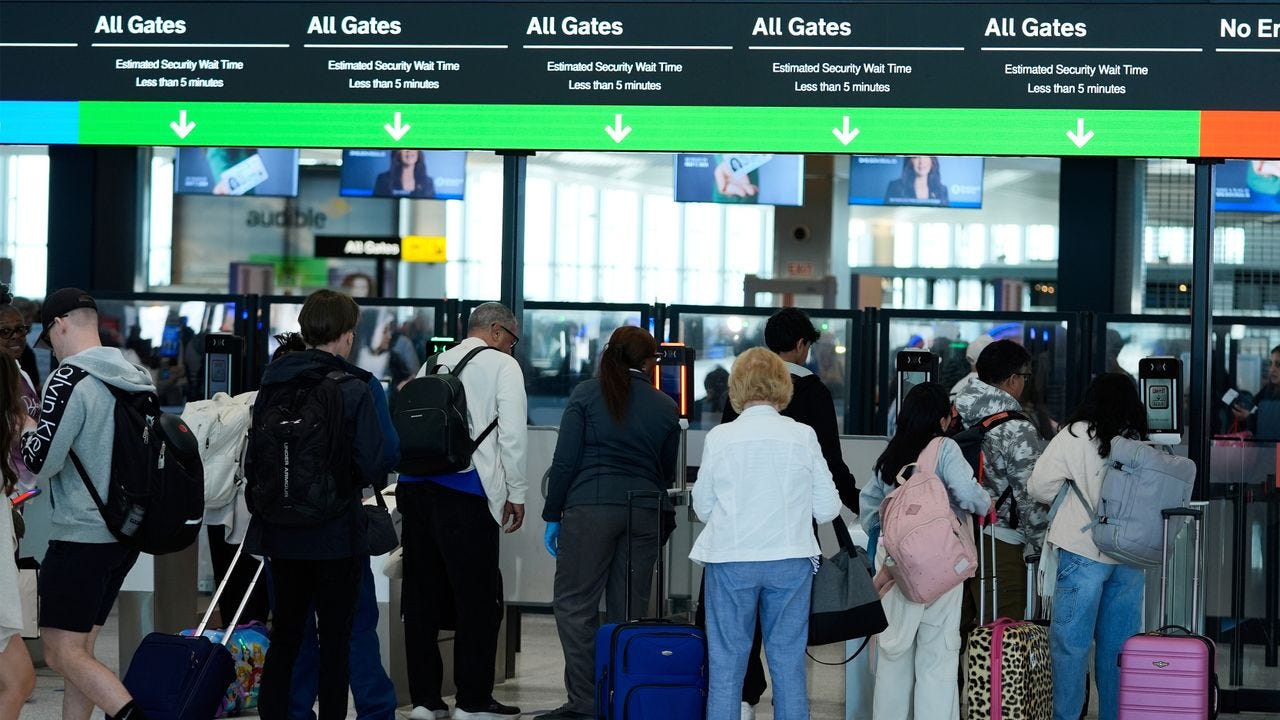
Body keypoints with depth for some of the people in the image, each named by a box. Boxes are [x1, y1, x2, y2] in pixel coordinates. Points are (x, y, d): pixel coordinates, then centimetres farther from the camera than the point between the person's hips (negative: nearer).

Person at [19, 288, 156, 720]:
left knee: (63, 654, -6)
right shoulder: (135, 378, 10)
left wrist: (27, 428, 5)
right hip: (127, 533, 8)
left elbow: (41, 462, -16)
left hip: (81, 535, -8)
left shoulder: (69, 380, -15)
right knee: (80, 649, 15)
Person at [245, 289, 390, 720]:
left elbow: (253, 460, 9)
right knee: (335, 638, 4)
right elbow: (374, 467, -16)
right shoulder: (353, 390, -13)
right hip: (336, 535, -5)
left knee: (285, 635, 15)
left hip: (281, 534, 5)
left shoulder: (272, 386, 3)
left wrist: (261, 511, 22)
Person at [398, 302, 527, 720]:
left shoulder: (433, 365, 20)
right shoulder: (501, 365, 4)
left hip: (414, 483, 6)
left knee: (422, 596, 9)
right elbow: (512, 433, -5)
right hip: (464, 490, -6)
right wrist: (515, 492, 3)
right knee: (478, 598, 1)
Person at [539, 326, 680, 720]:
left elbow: (565, 460, -2)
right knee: (630, 610, 8)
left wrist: (552, 515, 3)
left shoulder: (586, 394, 1)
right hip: (645, 511, 4)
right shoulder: (666, 407, 10)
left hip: (590, 507, -3)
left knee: (574, 605, 0)